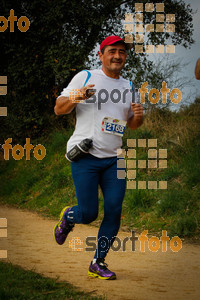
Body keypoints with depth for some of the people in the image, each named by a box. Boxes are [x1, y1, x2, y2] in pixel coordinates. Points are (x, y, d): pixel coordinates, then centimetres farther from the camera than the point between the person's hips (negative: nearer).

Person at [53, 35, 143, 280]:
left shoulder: (128, 87, 15)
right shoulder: (85, 77, 1)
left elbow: (132, 124, 22)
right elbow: (58, 109, 0)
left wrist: (138, 116, -2)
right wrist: (77, 97, -20)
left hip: (114, 159, 4)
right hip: (85, 156, -4)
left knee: (114, 210, -6)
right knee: (88, 213, -8)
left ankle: (98, 263, 7)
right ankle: (67, 218, 28)